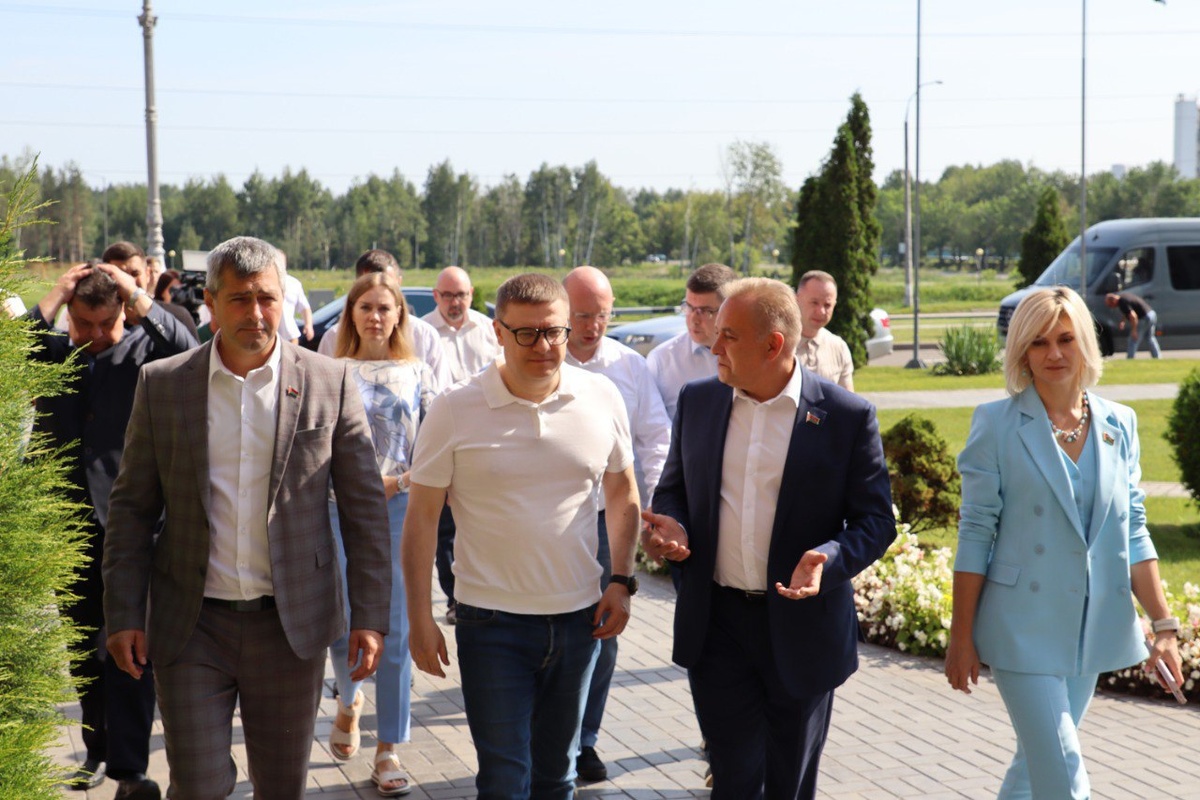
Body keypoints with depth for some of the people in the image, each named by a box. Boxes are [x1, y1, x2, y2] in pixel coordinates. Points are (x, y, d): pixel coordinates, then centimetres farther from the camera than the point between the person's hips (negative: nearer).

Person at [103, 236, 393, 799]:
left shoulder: (329, 383, -2)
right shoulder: (162, 384, 0)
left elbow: (365, 507, 1)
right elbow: (131, 508, 4)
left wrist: (369, 616, -4)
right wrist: (123, 615, -2)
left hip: (291, 624, 0)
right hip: (191, 626, 0)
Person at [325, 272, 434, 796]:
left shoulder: (417, 373, 6)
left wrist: (395, 482, -10)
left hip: (401, 507, 0)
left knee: (395, 630, -1)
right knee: (341, 623, -1)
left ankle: (388, 752, 8)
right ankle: (349, 700, 34)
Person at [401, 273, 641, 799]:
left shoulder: (601, 398, -1)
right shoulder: (455, 411, -9)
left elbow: (623, 493, 13)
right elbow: (422, 515, -3)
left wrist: (622, 580, 4)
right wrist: (420, 617, -6)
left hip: (579, 618, 3)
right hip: (493, 623, -3)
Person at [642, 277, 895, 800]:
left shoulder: (847, 416, -8)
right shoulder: (697, 401, 3)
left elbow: (876, 520, -5)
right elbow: (672, 488, 15)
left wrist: (829, 560, -24)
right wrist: (670, 525, -8)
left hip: (802, 627, -2)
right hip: (717, 624, 2)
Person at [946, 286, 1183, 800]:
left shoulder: (1119, 424, 6)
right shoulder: (998, 424, -7)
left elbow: (1133, 532, 8)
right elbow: (976, 534, -6)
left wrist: (1163, 623, 1)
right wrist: (961, 636, -6)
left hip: (1092, 630, 5)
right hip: (1025, 628, -5)